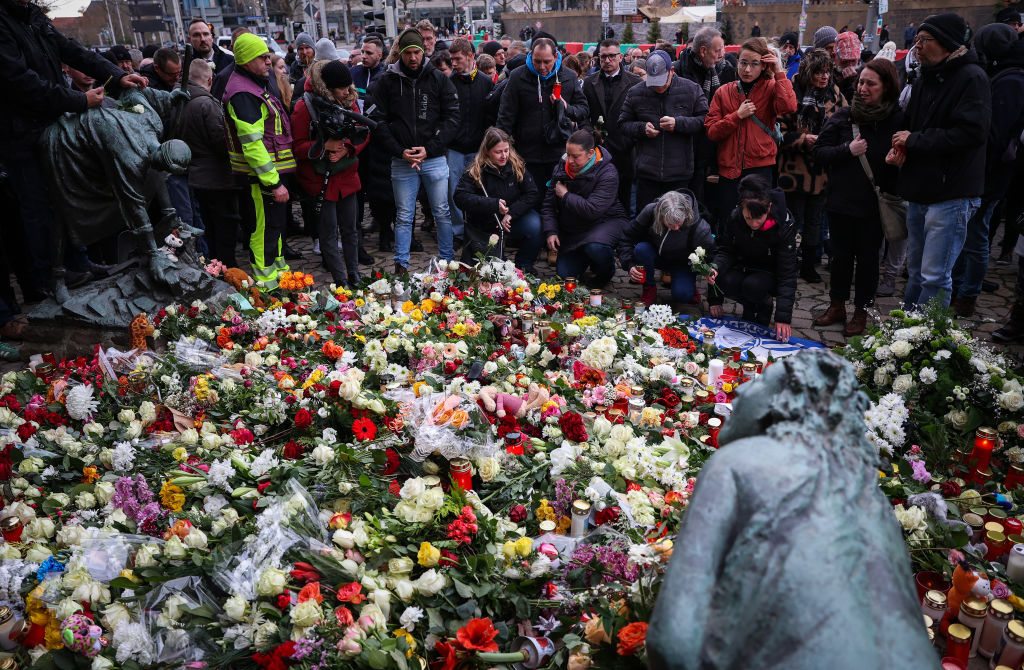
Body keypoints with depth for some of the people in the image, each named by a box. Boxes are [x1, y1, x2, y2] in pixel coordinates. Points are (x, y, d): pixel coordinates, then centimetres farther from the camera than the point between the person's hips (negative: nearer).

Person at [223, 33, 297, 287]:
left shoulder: (256, 84, 15)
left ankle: (279, 269, 38)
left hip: (272, 170, 11)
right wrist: (274, 182, -27)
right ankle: (266, 284, 7)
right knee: (265, 227, -3)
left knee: (276, 223, 22)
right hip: (261, 175, -11)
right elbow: (252, 143, -26)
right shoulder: (242, 94, -20)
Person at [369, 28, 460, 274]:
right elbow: (379, 121, 0)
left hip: (435, 158, 0)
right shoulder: (386, 82, 2)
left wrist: (430, 148, -10)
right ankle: (401, 265, 15)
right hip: (401, 161, 0)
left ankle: (448, 261, 22)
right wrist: (400, 151, -11)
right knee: (404, 216, 7)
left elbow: (452, 118, -1)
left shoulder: (439, 79, 2)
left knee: (442, 213, 8)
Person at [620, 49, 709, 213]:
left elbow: (705, 120, -1)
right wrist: (642, 128, -10)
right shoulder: (635, 93, 4)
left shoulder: (691, 90, 0)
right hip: (646, 171, 1)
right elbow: (624, 124, 11)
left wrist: (678, 123, -16)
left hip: (679, 173, -1)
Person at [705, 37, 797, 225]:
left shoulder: (771, 89, 4)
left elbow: (788, 107, -18)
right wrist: (737, 116, -9)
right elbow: (711, 132, 3)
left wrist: (779, 73, -11)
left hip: (760, 167, -2)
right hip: (729, 169, 2)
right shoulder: (724, 92, 9)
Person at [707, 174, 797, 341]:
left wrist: (783, 317, -32)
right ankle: (749, 306, 4)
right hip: (743, 267, 3)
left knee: (752, 285, -35)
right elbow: (725, 250, -4)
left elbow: (787, 273, -25)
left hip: (770, 272, -3)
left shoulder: (784, 225, -25)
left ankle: (765, 304, 3)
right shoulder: (734, 218, -18)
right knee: (725, 282, -30)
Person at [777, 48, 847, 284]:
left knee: (814, 219, 13)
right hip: (795, 168, -4)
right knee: (793, 218, 3)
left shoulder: (835, 94, 5)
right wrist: (803, 139, -20)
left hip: (822, 170, 4)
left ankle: (809, 265, 26)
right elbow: (779, 130, -10)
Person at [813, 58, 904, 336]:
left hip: (874, 204, -2)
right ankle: (837, 306, 27)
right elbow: (819, 151, 0)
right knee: (841, 255, 12)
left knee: (867, 257, 8)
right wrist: (848, 150, -16)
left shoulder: (897, 120, -3)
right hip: (841, 199, 2)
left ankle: (862, 311, 22)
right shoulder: (843, 116, 1)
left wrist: (890, 192, -10)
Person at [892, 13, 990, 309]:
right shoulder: (926, 78, 15)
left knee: (935, 277, -7)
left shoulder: (972, 78, -10)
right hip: (919, 191, 8)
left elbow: (971, 132, -21)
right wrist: (901, 146, 0)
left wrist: (914, 141, -15)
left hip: (951, 195, -8)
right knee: (916, 272, 16)